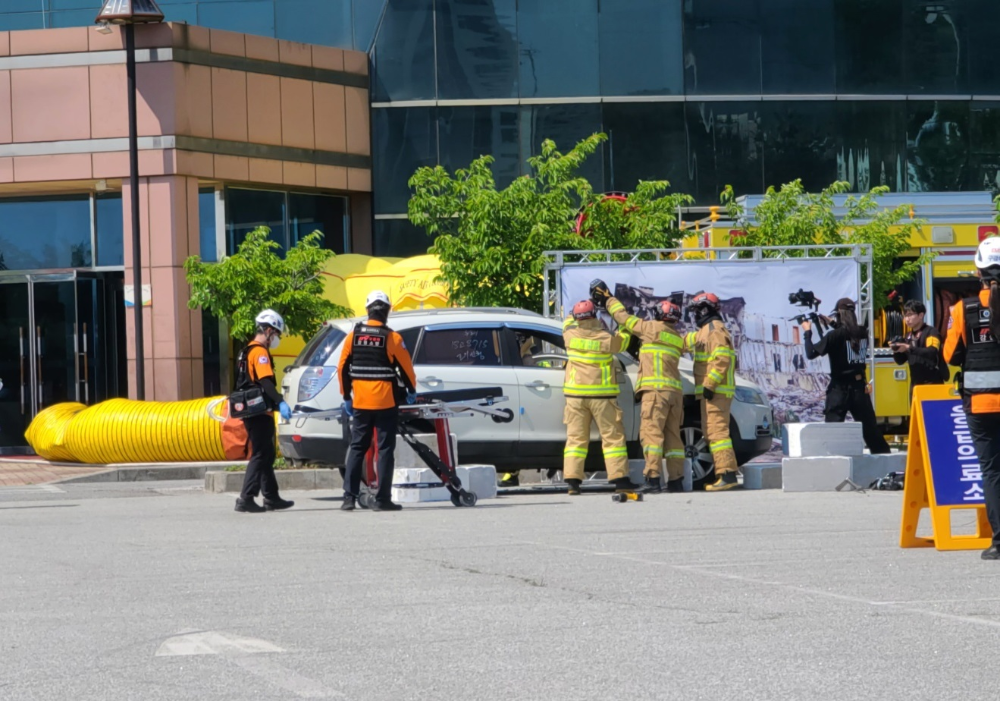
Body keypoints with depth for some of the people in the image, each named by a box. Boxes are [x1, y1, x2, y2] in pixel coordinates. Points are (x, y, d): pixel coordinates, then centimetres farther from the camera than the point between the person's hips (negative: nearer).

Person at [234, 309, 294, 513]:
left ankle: (271, 498, 22)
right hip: (259, 413, -10)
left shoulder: (249, 350, 18)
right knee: (260, 456, -9)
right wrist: (280, 403, -38)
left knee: (267, 455, 16)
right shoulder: (260, 352, -14)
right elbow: (266, 381, -28)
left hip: (253, 412, 10)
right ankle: (246, 499, -13)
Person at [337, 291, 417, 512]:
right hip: (386, 402, -3)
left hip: (360, 402, 3)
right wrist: (411, 390, 16)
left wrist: (346, 396, 16)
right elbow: (406, 367, -2)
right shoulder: (391, 338, -8)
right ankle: (382, 499, -1)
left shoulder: (353, 335, 2)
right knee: (385, 449, 1)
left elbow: (343, 368, 5)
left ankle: (349, 497, 4)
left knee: (357, 448, 10)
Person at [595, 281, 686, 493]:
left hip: (656, 389, -7)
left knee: (651, 432, -11)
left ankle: (653, 478, -20)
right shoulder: (677, 338, 19)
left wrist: (608, 299, 18)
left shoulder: (654, 328, -1)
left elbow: (624, 318, 6)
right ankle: (676, 480, 9)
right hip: (675, 391, 7)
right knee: (673, 436, 9)